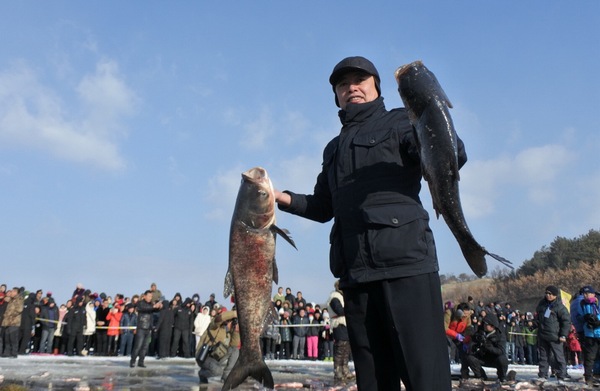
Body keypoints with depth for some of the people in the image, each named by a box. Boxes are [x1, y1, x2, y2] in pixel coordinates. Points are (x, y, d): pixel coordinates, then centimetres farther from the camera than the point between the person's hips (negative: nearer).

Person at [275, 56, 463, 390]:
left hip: (405, 262, -5)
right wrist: (284, 198, 10)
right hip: (355, 272, 6)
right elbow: (324, 208, 26)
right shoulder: (334, 148, 25)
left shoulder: (399, 122, 9)